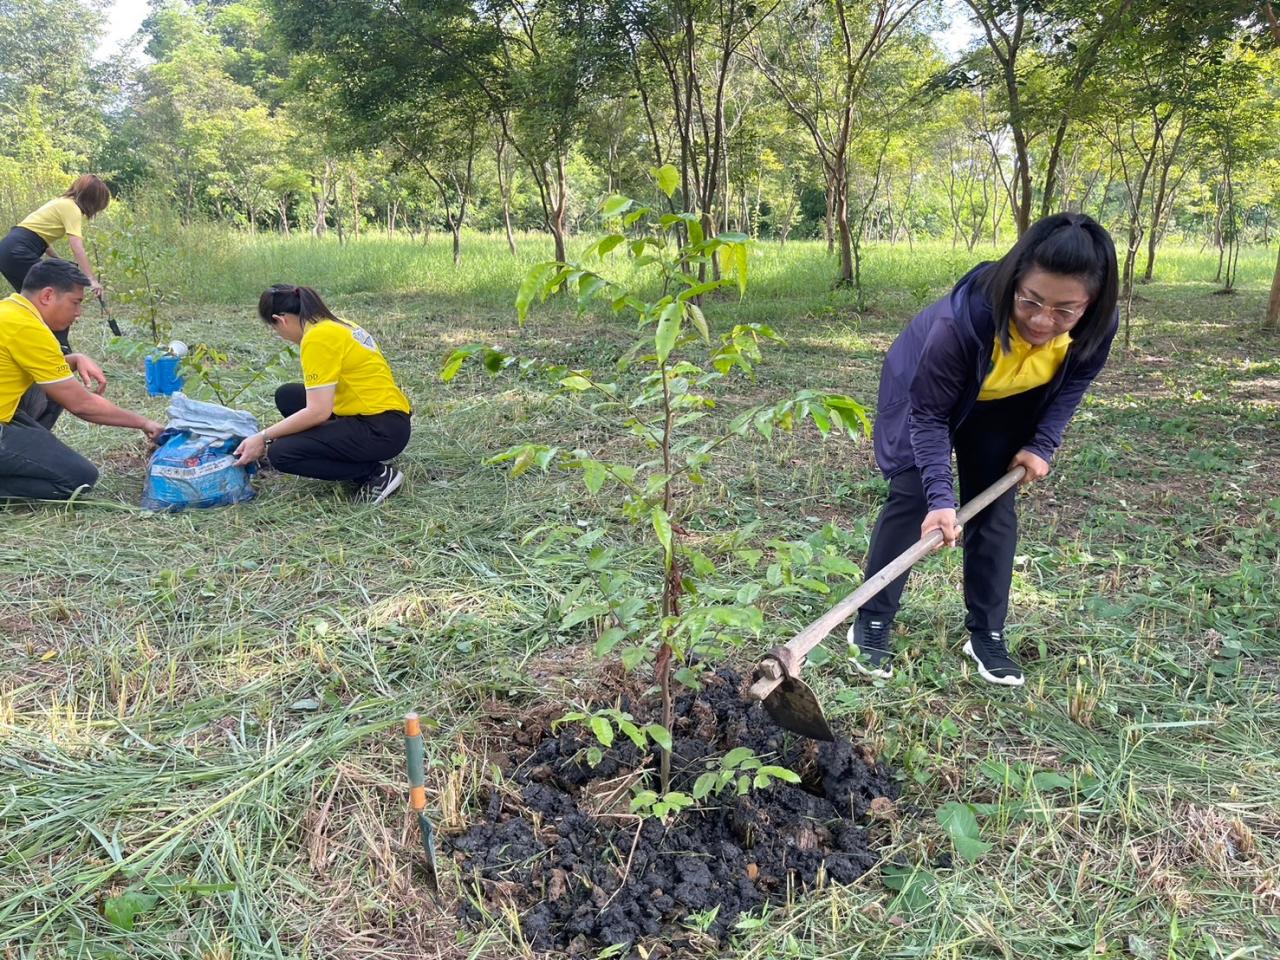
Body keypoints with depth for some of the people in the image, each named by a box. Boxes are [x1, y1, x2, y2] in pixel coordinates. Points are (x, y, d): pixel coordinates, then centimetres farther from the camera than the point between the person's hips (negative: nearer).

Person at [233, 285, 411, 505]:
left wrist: (263, 437, -11)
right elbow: (322, 398, 18)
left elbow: (318, 412, -21)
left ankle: (376, 474, -6)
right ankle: (356, 458, 12)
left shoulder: (318, 337, -17)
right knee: (287, 397, 14)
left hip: (381, 430, -10)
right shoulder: (334, 324, 12)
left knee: (280, 454, -13)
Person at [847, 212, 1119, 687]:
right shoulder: (964, 318, -43)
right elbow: (929, 413, -32)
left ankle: (987, 632, 13)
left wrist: (1042, 444, -13)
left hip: (1004, 408, 4)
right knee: (912, 497, -9)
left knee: (996, 506, 1)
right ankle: (872, 623, 4)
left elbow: (1074, 381, -6)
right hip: (925, 392, -3)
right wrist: (940, 496, -40)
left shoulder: (1096, 326, -31)